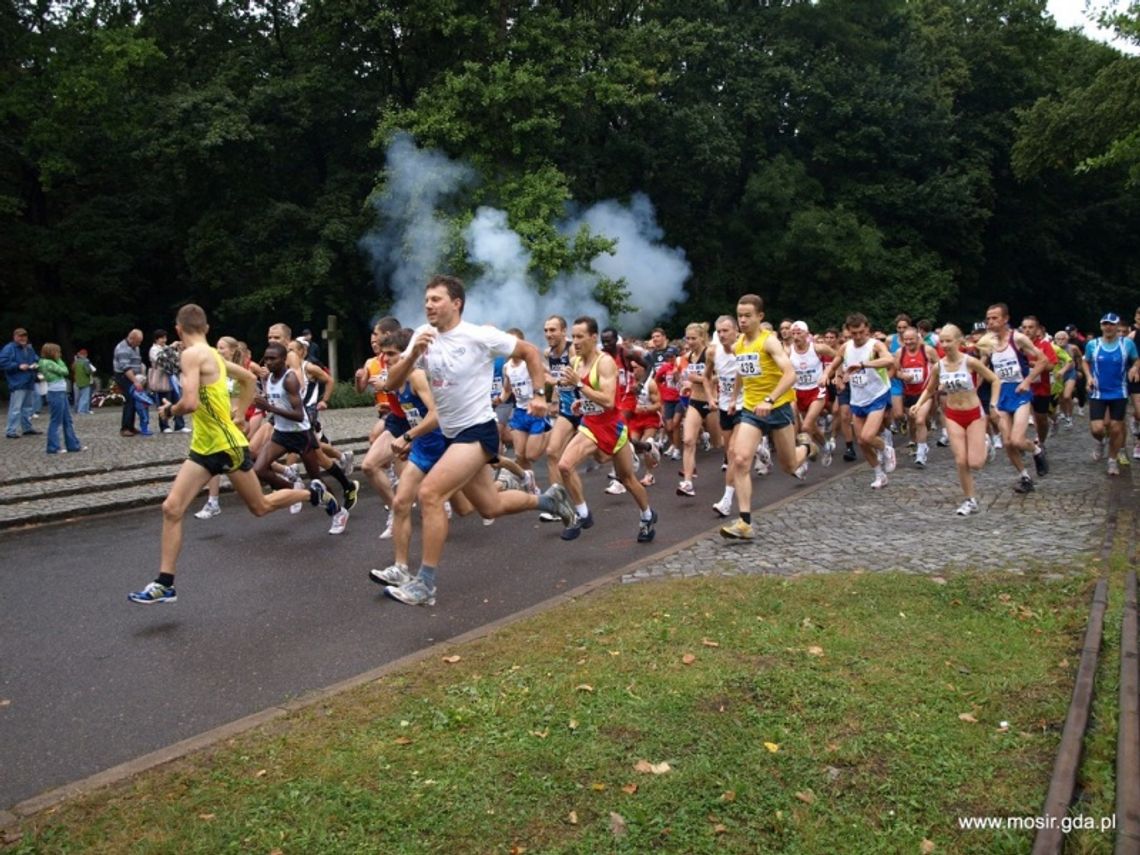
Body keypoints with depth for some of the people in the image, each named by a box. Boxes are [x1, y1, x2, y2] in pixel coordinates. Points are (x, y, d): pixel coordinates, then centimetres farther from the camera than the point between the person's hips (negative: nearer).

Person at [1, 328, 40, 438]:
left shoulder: (30, 348, 14)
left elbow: (36, 359, 24)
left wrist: (35, 364, 1)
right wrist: (18, 366, -21)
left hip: (29, 383, 8)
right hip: (17, 383, -8)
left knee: (28, 407, 16)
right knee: (15, 408, -10)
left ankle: (27, 427, 27)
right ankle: (10, 431, -6)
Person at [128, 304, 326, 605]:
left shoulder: (192, 355, -18)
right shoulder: (212, 354, 10)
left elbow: (190, 403, -29)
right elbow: (249, 378, 22)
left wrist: (169, 410, -8)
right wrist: (239, 414, 22)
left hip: (227, 445, -9)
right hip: (203, 447, 9)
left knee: (260, 507, 9)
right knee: (171, 509, -1)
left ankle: (314, 493, 31)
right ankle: (165, 584, 1)